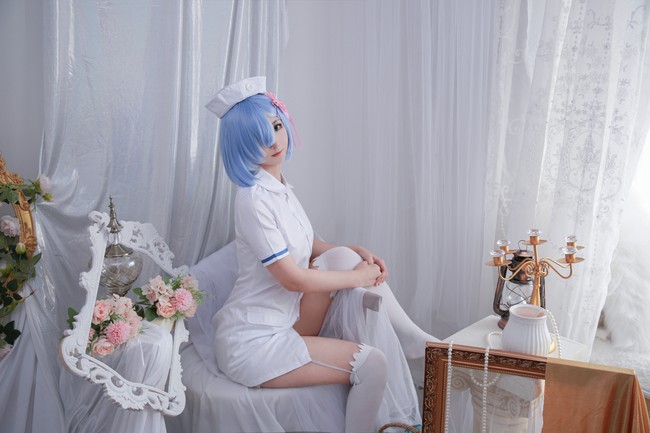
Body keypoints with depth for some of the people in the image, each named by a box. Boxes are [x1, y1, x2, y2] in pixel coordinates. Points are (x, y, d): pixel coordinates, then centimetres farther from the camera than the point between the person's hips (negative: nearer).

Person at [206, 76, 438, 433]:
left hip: (285, 321, 8)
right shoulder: (254, 199, -20)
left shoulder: (280, 187, 8)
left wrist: (356, 253, 0)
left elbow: (308, 246, 17)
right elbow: (292, 278, -21)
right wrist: (357, 276, -12)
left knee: (342, 256, -10)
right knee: (372, 363, -18)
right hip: (251, 342, -8)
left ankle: (416, 341, -2)